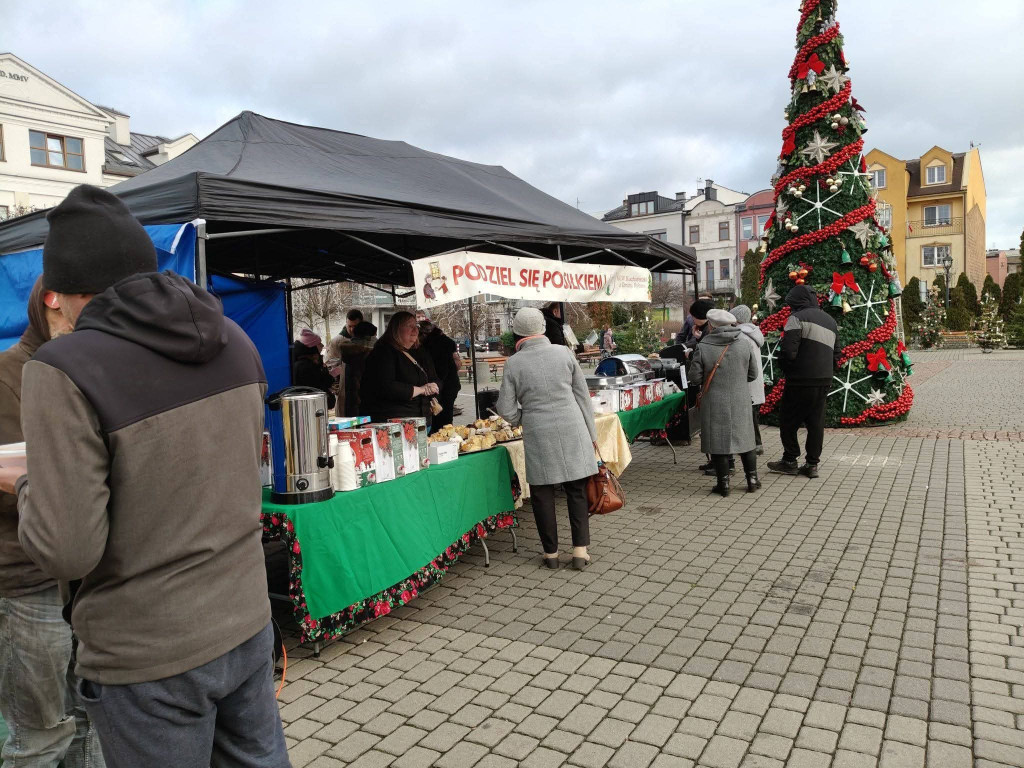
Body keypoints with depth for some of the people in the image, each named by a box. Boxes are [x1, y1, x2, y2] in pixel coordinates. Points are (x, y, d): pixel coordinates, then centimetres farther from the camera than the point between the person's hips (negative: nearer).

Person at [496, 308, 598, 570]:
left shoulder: (513, 363, -2)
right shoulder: (564, 352, 1)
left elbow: (506, 410, -1)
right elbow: (582, 395, 5)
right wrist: (591, 433, 12)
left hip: (538, 434, -1)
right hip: (571, 429, 1)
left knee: (542, 493, 10)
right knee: (577, 491, 10)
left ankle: (551, 552, 17)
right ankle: (580, 551, 10)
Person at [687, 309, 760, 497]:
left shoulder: (703, 348, -11)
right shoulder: (743, 343, -1)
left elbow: (694, 378, -8)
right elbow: (754, 373, 6)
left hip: (715, 404, -3)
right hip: (740, 401, 3)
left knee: (718, 441, 5)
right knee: (745, 438, 16)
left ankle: (723, 483, 8)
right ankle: (752, 480, 23)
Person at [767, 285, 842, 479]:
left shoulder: (797, 318, -7)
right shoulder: (830, 321, 19)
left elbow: (788, 351, -16)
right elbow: (837, 354, 20)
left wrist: (786, 368, 1)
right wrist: (827, 372, 19)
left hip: (801, 381, -7)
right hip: (824, 381, 8)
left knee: (788, 421, 5)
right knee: (816, 422, 11)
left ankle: (790, 461, 11)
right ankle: (812, 464, 14)